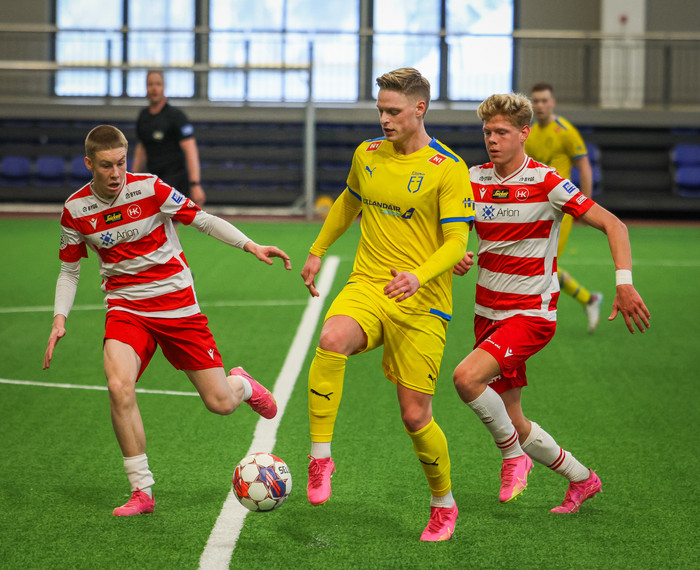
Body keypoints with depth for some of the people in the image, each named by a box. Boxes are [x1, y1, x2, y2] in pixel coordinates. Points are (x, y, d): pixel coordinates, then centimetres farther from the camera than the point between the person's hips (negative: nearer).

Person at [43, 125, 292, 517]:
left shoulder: (149, 188, -12)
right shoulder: (76, 209, -4)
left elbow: (202, 220, -4)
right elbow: (70, 270, 9)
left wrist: (252, 247, -13)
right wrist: (60, 318, -4)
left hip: (177, 304, -1)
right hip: (126, 306, 1)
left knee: (221, 404, -2)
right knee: (119, 387, -27)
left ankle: (241, 384, 39)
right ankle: (142, 492, -13)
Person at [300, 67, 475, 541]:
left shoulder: (448, 168, -8)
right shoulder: (367, 155, 7)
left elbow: (456, 242, -12)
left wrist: (419, 276, -29)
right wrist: (318, 251, 32)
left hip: (422, 303, -3)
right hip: (367, 286, 3)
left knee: (416, 416, 0)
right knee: (332, 340, -33)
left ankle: (444, 505, 26)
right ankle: (321, 457, -23)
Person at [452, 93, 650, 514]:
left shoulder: (545, 182, -13)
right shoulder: (475, 179, 2)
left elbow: (612, 224, -14)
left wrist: (625, 283, -26)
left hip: (532, 313, -6)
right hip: (488, 314, 6)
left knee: (467, 377, -28)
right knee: (512, 421, 9)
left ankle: (514, 456, -4)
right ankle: (582, 479, 31)